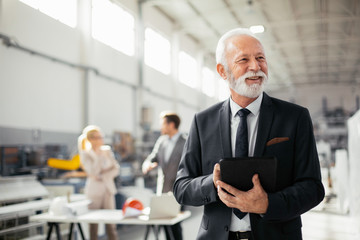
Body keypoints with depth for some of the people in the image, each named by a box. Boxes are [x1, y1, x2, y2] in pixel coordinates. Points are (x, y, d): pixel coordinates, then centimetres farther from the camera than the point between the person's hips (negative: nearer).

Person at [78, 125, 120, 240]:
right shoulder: (85, 154, -4)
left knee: (111, 223, 3)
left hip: (108, 189, 3)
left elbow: (116, 169, 4)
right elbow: (93, 172, -16)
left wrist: (102, 175, -8)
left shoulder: (107, 150, 6)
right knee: (93, 225, 1)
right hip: (94, 191, -3)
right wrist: (99, 155, -20)